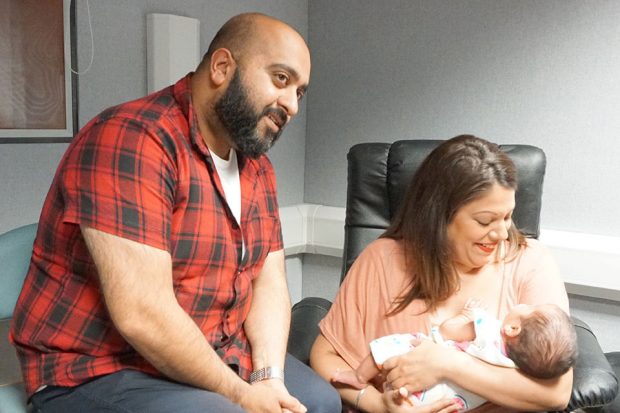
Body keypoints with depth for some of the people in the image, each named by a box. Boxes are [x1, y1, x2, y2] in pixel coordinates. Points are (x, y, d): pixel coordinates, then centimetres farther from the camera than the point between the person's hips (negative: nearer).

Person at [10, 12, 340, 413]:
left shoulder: (257, 166, 6)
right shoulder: (131, 140, -22)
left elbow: (269, 281, 2)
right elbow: (141, 314, -28)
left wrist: (268, 377, -13)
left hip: (215, 356, 8)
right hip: (101, 370, -7)